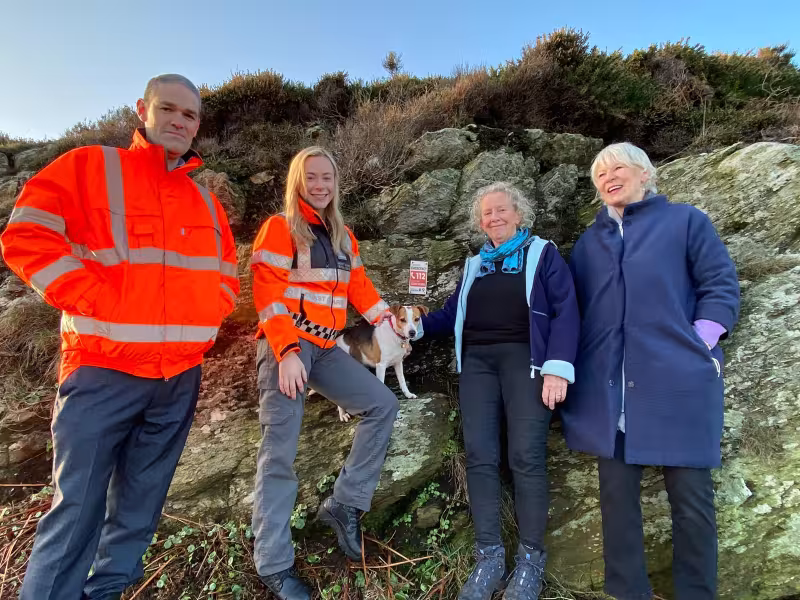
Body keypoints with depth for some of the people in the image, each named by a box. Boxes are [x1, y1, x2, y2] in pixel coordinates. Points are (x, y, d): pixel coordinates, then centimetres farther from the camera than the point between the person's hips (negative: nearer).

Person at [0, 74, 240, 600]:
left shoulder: (205, 200, 13)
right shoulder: (89, 166, 1)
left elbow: (225, 273, 19)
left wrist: (205, 318, 3)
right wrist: (98, 303, -15)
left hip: (181, 376, 5)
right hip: (103, 370, -4)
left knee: (140, 506, 17)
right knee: (78, 507, 3)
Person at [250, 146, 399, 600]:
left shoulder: (343, 236, 16)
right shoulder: (279, 228, -5)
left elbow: (358, 285, 16)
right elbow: (268, 295, -13)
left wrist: (386, 319, 1)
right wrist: (286, 352, -21)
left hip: (325, 347, 7)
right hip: (285, 348, -7)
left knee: (383, 405, 1)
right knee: (280, 452, -5)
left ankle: (345, 504, 12)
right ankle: (274, 563, 11)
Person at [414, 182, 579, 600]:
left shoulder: (543, 254, 8)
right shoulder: (474, 265, 21)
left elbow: (565, 311, -3)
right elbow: (451, 315, 19)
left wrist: (557, 367, -14)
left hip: (523, 357, -4)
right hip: (477, 360, 4)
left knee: (527, 456, -8)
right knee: (479, 455, -3)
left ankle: (530, 558, 8)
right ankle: (489, 556, 7)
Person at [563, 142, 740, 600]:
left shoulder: (685, 221, 6)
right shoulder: (589, 242, 16)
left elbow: (722, 286, 1)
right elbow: (573, 307, 17)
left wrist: (697, 347, -9)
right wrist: (570, 368, 8)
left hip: (678, 381, -3)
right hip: (609, 385, 3)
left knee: (690, 495, 6)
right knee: (616, 491, 8)